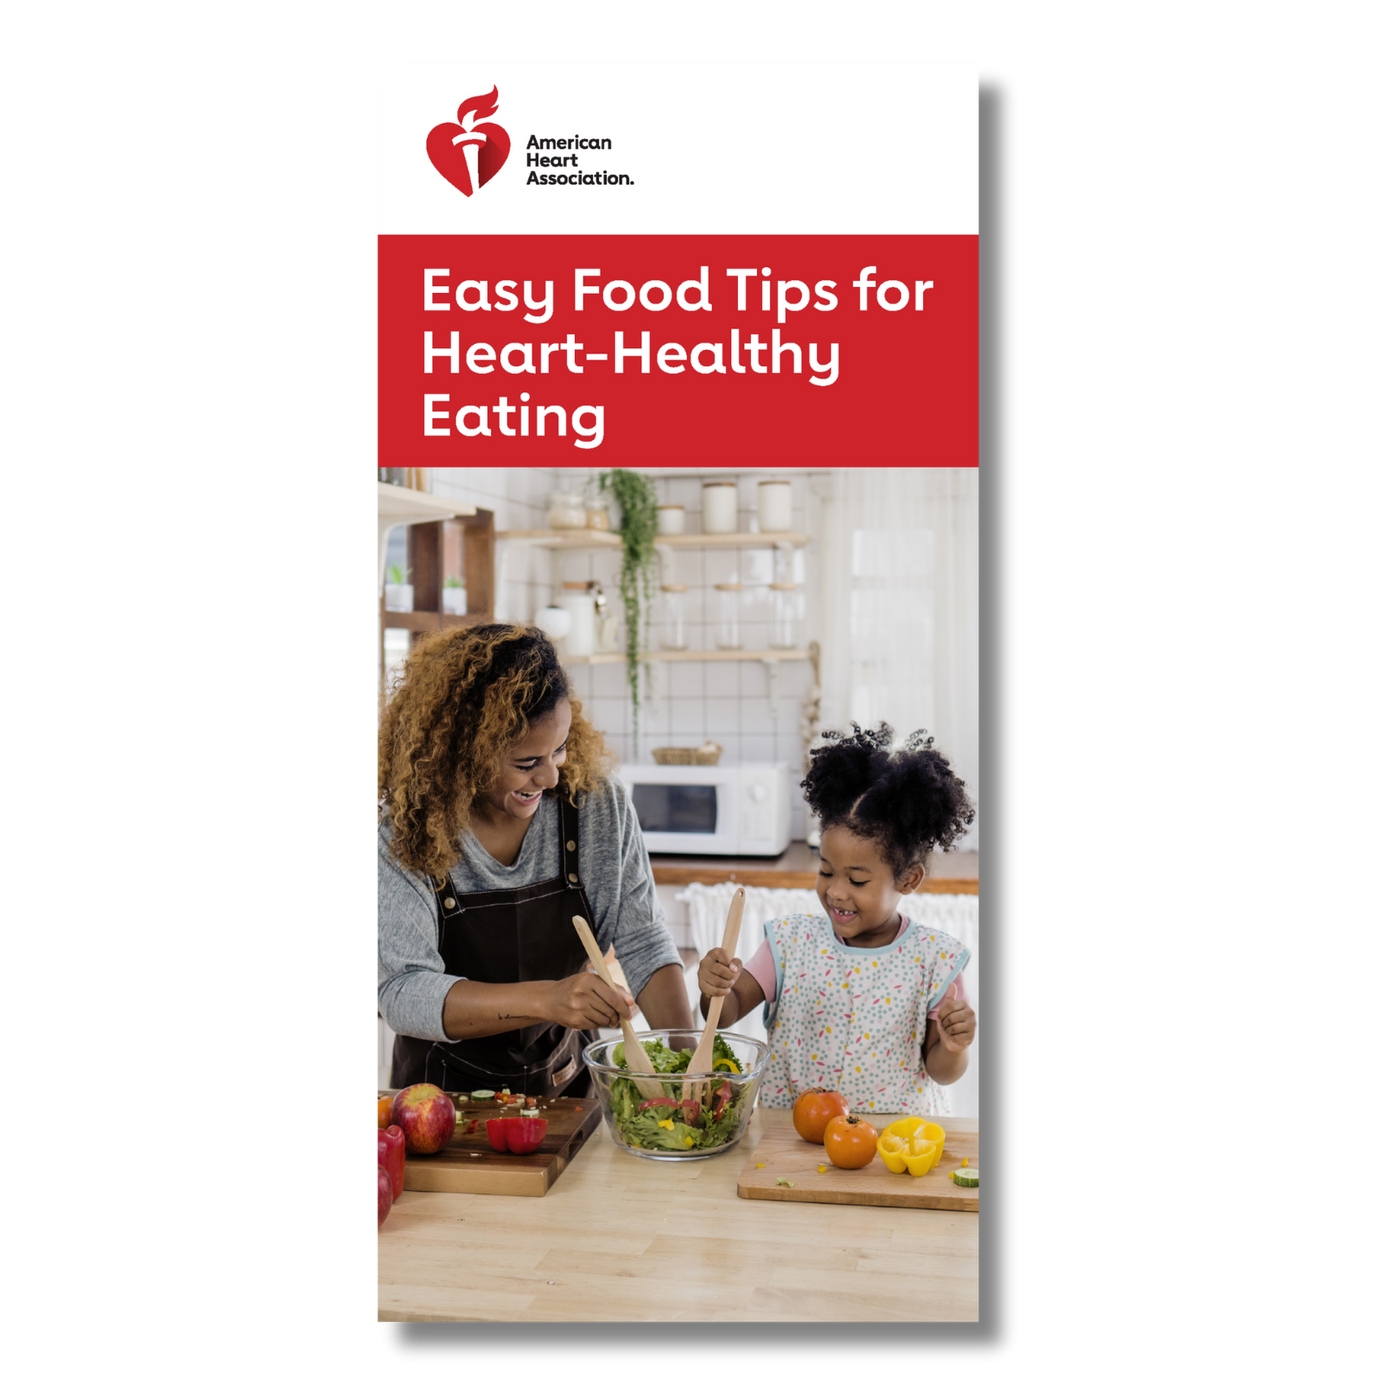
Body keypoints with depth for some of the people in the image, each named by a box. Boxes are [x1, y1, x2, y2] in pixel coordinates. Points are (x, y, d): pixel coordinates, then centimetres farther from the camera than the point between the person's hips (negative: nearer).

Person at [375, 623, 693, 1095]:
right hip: (446, 1093, -2)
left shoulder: (598, 804, -2)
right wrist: (545, 1000, -33)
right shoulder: (398, 833, -12)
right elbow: (400, 993, -19)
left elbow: (640, 942, 3)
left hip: (568, 1085, 2)